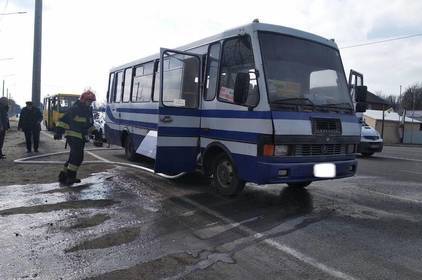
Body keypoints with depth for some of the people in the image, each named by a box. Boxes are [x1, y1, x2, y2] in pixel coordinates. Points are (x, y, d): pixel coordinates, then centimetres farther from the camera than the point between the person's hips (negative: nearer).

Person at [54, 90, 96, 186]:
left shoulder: (89, 110, 15)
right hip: (73, 136, -9)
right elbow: (63, 120, -12)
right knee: (78, 156, -19)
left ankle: (63, 176, 21)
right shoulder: (75, 109, -10)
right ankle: (70, 176, -15)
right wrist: (58, 132, -18)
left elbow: (90, 124, 29)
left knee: (74, 157, 11)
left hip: (82, 137, 9)